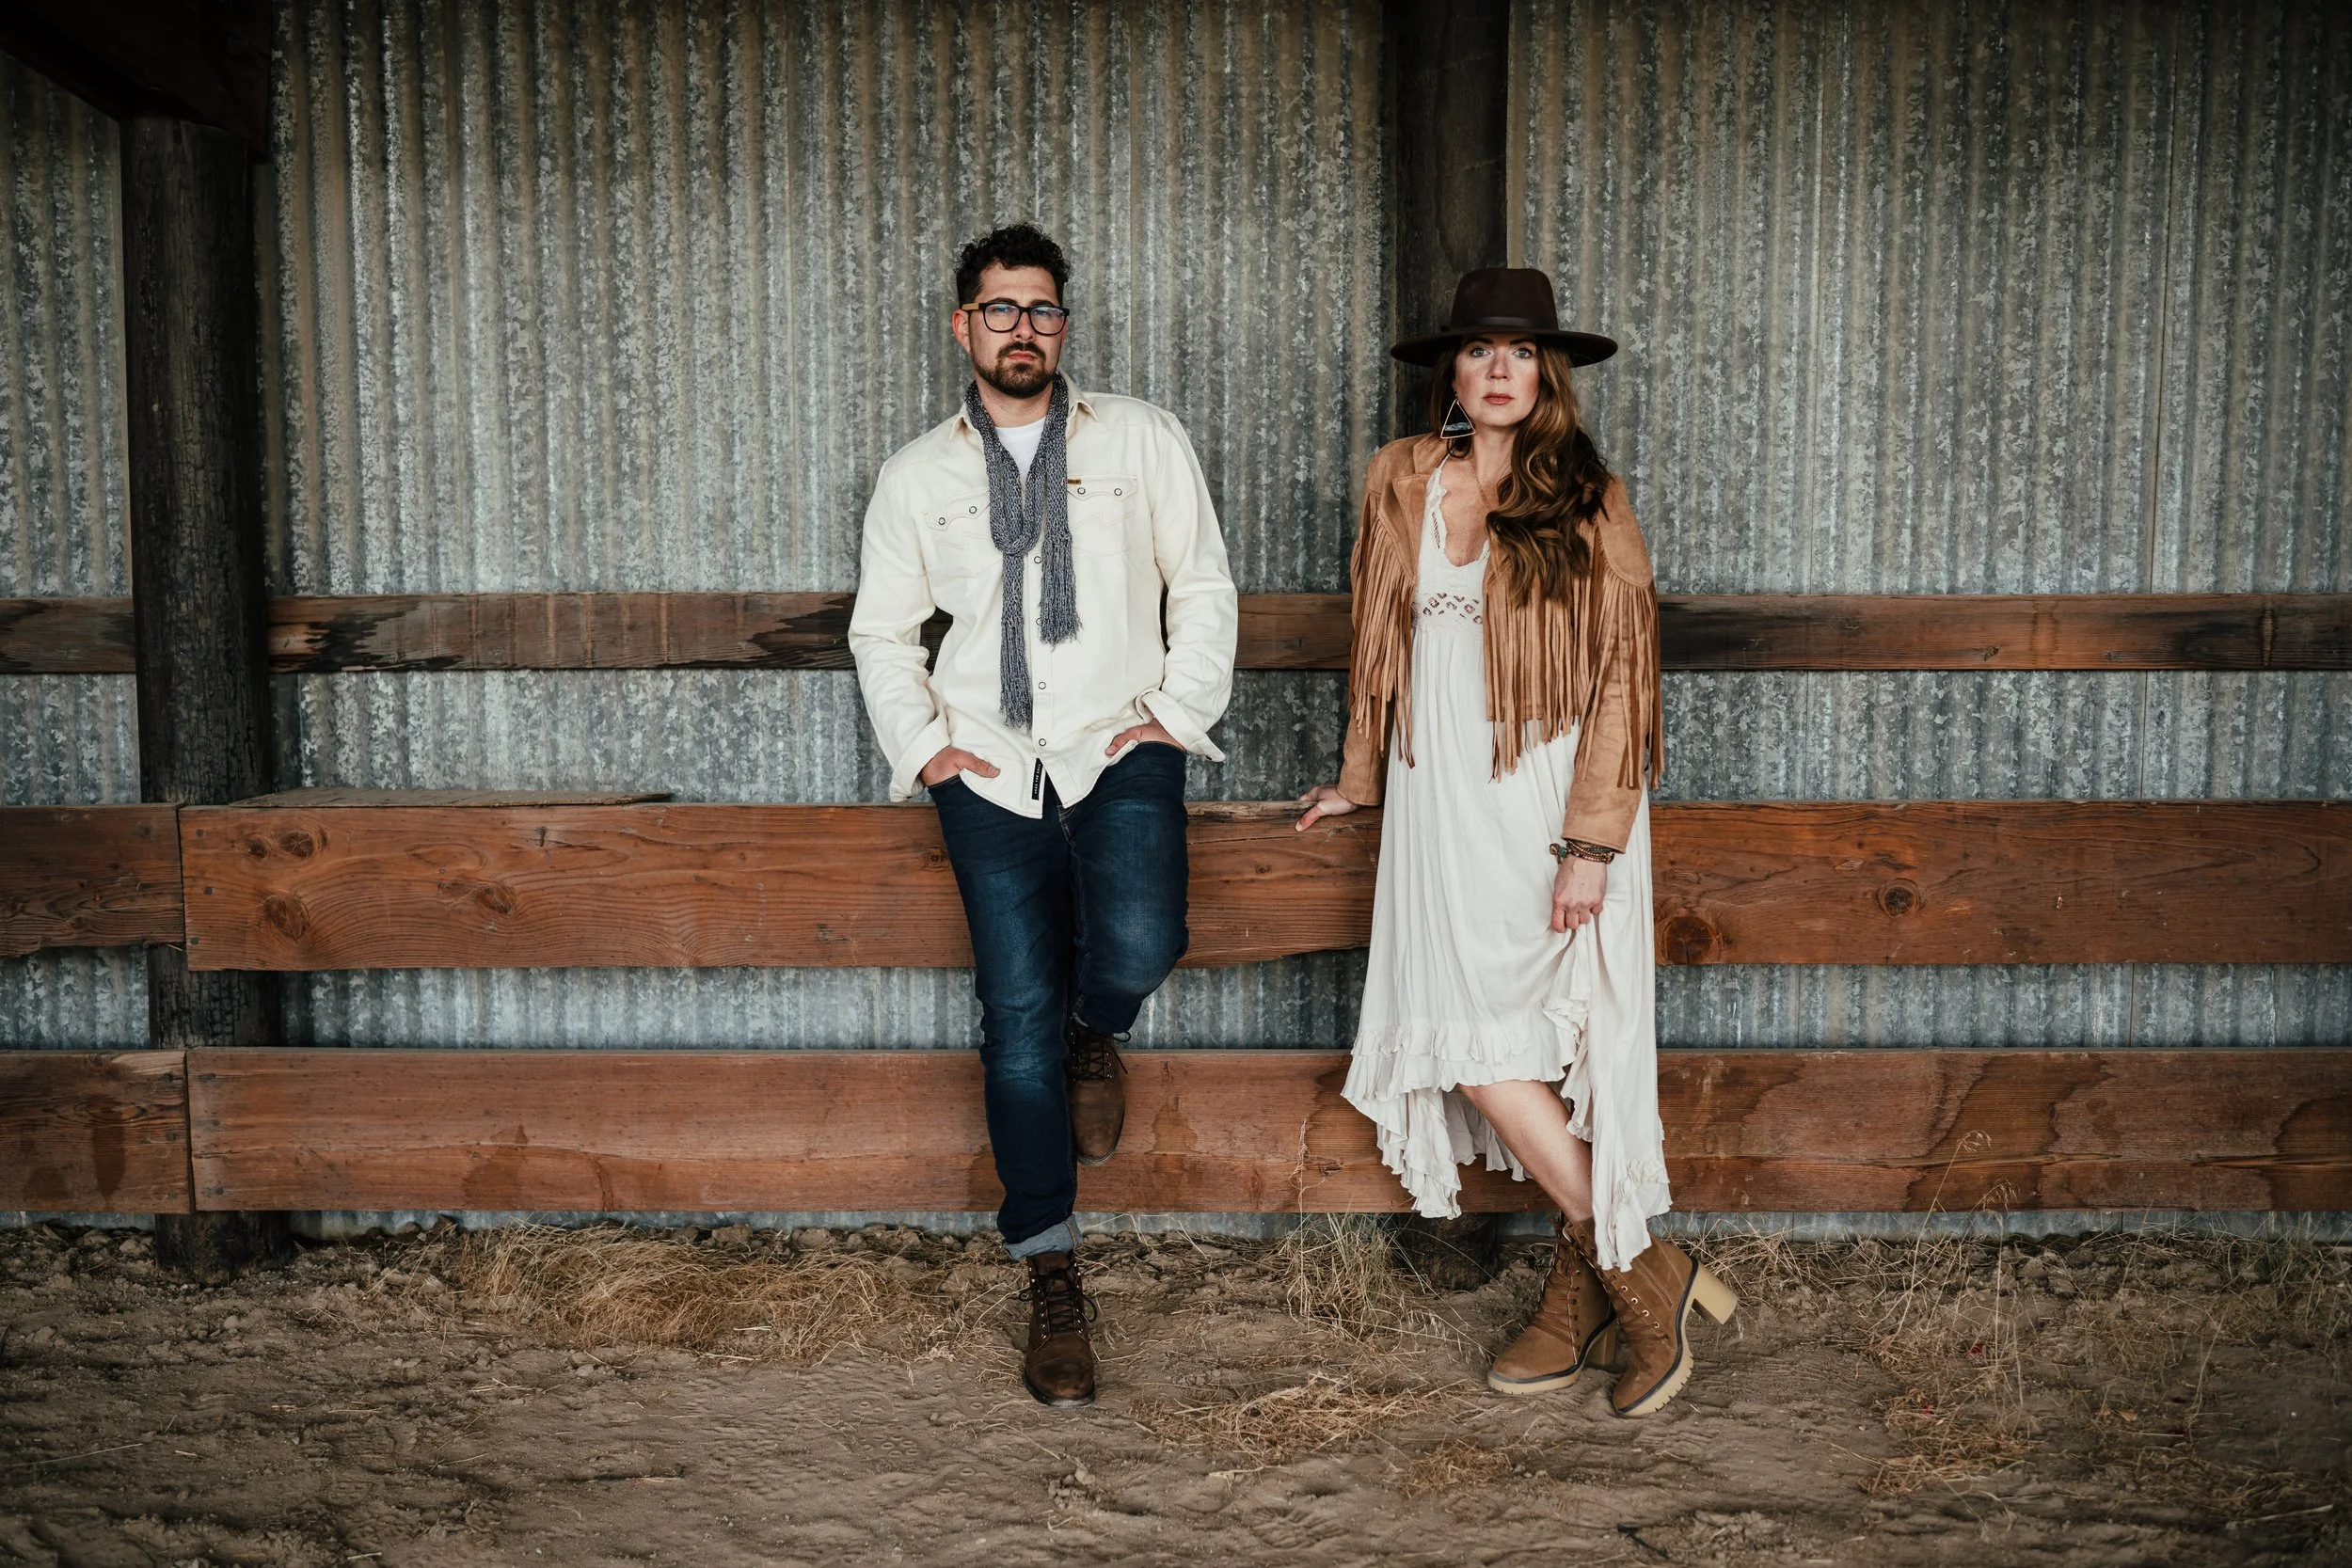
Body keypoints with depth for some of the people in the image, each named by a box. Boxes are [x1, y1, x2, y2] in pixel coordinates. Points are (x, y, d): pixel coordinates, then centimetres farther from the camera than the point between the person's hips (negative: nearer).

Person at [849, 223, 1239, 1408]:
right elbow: (882, 630, 17)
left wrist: (1178, 710, 0)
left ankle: (1097, 1035, 12)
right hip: (989, 766, 1)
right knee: (1020, 1017, -6)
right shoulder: (918, 474, 13)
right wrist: (921, 745, 2)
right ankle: (1051, 1277, 6)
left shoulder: (1141, 441, 10)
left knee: (1136, 949, -27)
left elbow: (1204, 587, 12)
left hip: (1118, 743, -1)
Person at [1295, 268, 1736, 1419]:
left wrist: (1589, 844, -12)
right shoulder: (1402, 482, 9)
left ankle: (1626, 1273, 12)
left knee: (1494, 1048, -7)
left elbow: (1620, 674, -6)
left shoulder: (1587, 503, -3)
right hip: (1440, 797, 4)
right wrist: (1358, 778, 23)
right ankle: (1612, 1281, 16)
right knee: (1475, 1047, 1)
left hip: (1543, 798, -4)